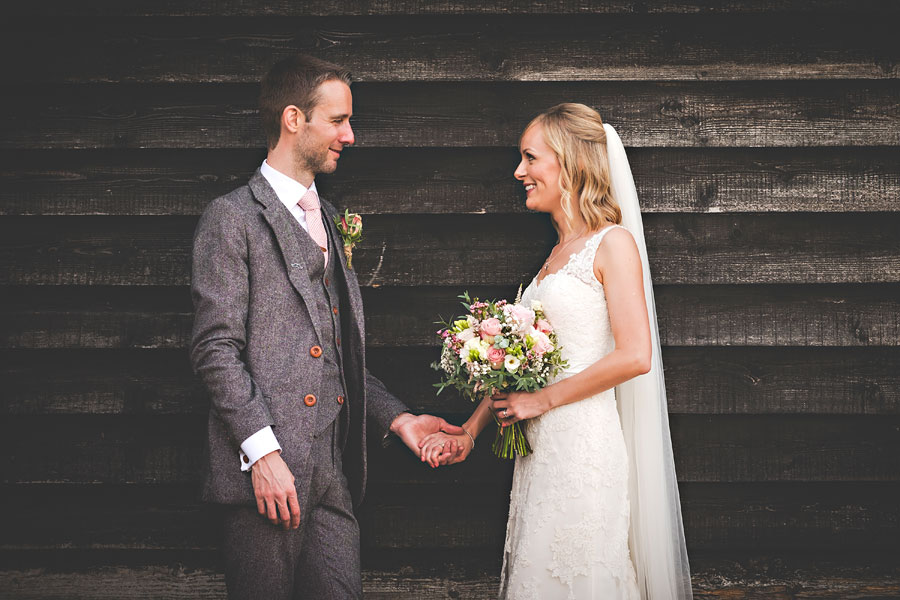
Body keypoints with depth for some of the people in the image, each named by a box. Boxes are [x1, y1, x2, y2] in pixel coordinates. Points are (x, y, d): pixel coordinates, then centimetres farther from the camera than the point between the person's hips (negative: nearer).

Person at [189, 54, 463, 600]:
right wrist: (262, 451, -17)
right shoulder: (233, 217, -3)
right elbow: (216, 349, -10)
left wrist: (395, 417, 10)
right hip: (267, 471, -7)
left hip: (336, 473, 7)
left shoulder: (330, 221, 21)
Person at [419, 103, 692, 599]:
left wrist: (543, 400, -12)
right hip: (539, 446, 8)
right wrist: (469, 432, 10)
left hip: (582, 445, -8)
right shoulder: (558, 253, 15)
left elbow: (635, 356, -18)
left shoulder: (613, 243, -9)